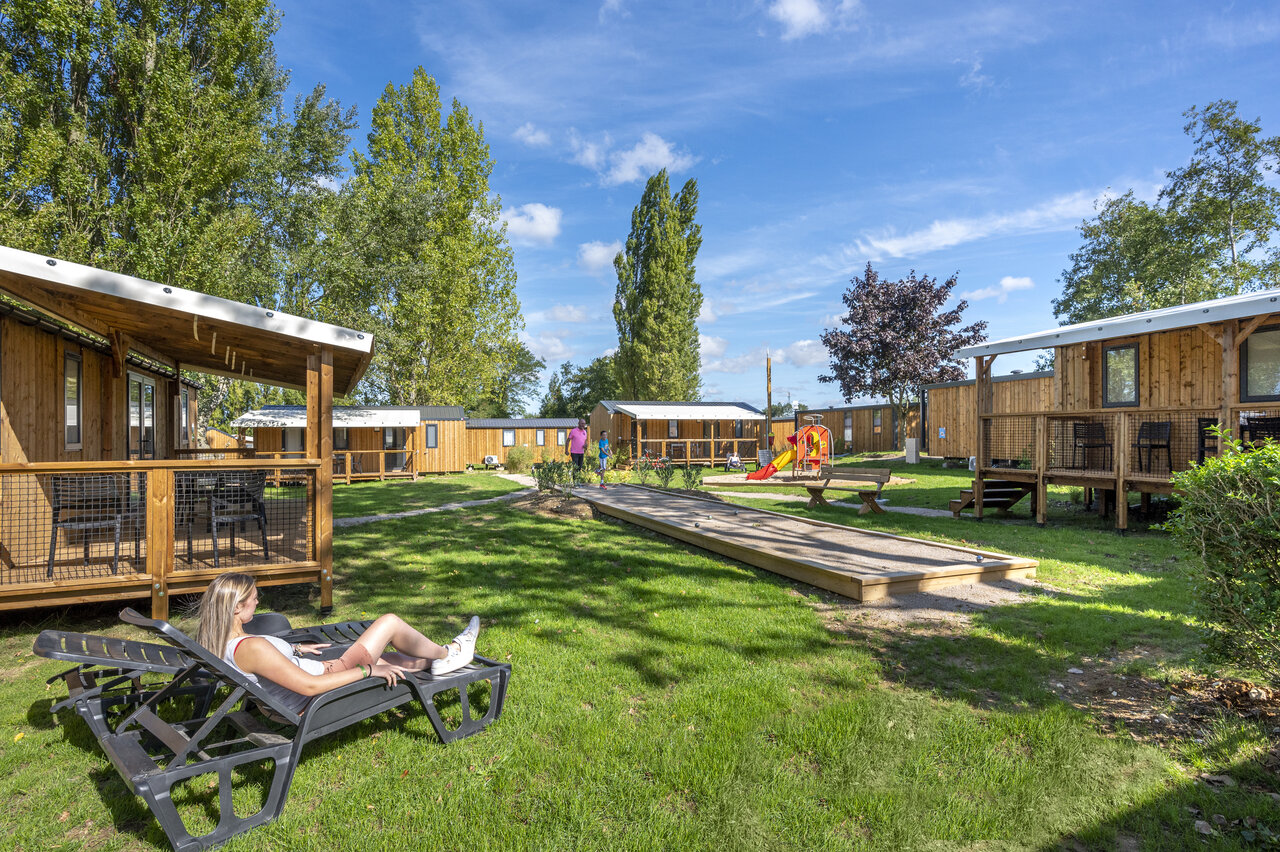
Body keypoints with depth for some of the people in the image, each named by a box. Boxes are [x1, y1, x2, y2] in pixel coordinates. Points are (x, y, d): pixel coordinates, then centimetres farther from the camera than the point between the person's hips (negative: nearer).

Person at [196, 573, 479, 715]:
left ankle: (437, 661, 42)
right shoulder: (252, 647, -32)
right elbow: (309, 686, -32)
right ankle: (446, 654, 14)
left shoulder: (219, 643, -3)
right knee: (390, 622, -7)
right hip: (320, 696, -10)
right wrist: (367, 671, -25)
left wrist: (295, 649, 24)